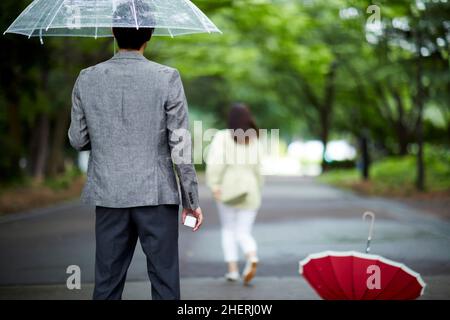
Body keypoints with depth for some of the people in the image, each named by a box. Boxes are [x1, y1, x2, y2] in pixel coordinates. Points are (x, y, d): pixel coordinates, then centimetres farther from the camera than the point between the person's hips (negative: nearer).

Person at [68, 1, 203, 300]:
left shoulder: (87, 79, 1)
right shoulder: (167, 78, -8)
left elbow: (77, 139, 7)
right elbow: (180, 145, -8)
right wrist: (191, 200, 0)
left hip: (108, 196, 3)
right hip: (157, 196, -3)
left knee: (107, 284, 10)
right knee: (165, 284, 5)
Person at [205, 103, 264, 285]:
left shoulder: (222, 137, -4)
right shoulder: (253, 139, 4)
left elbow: (215, 160, -18)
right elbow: (257, 166, 5)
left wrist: (214, 184, -20)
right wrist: (257, 187, 18)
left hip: (228, 188, -2)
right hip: (249, 189, 2)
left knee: (229, 229, 15)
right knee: (244, 232, 5)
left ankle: (232, 270, 10)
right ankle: (252, 258, -24)